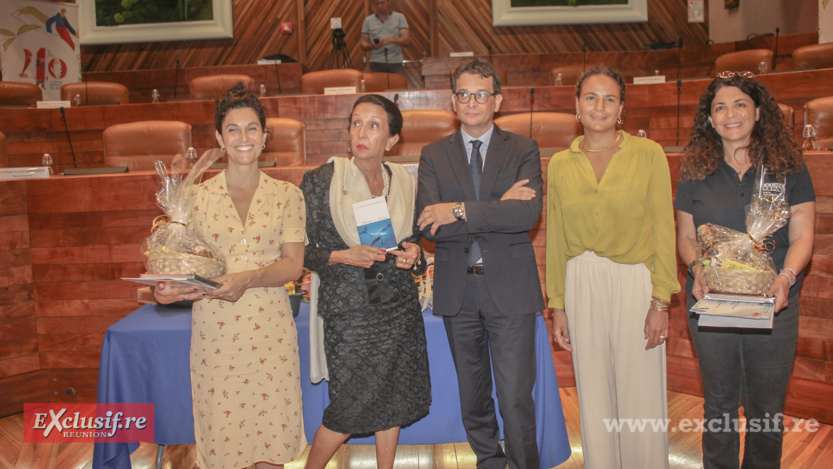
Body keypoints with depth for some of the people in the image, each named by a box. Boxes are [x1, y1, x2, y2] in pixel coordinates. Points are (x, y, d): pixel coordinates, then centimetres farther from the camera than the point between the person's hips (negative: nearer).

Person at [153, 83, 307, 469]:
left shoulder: (287, 195, 4)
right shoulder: (198, 197, 5)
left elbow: (293, 264, -4)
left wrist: (247, 278, -20)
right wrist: (171, 288, -15)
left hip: (269, 325, 0)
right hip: (214, 327, 0)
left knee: (271, 427, 6)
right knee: (220, 428, 6)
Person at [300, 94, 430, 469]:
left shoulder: (405, 183, 4)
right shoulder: (321, 180, -8)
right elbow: (299, 251, -5)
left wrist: (414, 255, -5)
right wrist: (342, 257, -20)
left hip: (399, 307, 4)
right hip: (349, 309, -4)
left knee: (393, 400, 12)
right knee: (351, 408, 1)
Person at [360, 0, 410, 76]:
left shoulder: (400, 17, 6)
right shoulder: (368, 20, 11)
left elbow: (407, 41, -4)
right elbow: (363, 43, 11)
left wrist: (391, 40, -23)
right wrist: (371, 46, -12)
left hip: (395, 63, -1)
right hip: (376, 64, 1)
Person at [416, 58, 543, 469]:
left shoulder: (523, 150, 2)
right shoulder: (433, 156, 5)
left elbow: (529, 213, -16)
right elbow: (430, 226, -9)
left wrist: (459, 210, -19)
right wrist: (497, 209, -15)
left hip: (510, 286, -2)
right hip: (456, 289, 3)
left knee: (516, 397, -1)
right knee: (472, 395, 16)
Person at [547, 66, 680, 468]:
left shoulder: (648, 154, -1)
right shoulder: (560, 164, 5)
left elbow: (663, 231, -3)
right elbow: (555, 240, 9)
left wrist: (661, 301, -8)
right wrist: (557, 305, 8)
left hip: (634, 283, -2)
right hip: (581, 286, 2)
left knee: (640, 400, 4)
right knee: (593, 398, 12)